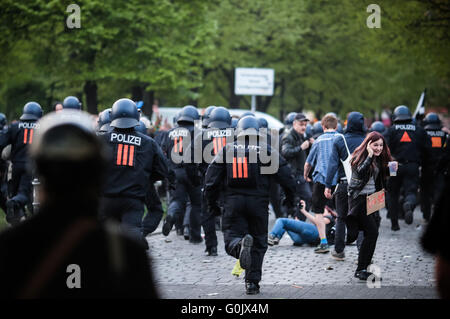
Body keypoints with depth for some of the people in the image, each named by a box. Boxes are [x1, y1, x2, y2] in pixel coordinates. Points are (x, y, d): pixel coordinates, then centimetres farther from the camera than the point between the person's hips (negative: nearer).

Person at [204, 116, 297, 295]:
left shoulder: (227, 150, 6)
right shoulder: (266, 151, 3)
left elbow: (212, 179, 4)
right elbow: (285, 176, 1)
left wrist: (211, 202, 15)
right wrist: (290, 198, 16)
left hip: (233, 201, 0)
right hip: (258, 202, 0)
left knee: (232, 238, 4)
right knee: (258, 243, 11)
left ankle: (240, 244, -32)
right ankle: (252, 282, 8)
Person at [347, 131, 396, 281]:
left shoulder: (378, 159, 11)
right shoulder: (360, 156, -10)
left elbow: (381, 178, 16)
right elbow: (361, 173, -27)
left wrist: (390, 169, -1)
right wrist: (370, 155, -25)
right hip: (359, 198, -8)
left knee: (371, 234, 5)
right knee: (372, 232, -16)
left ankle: (362, 268, 13)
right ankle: (361, 269, -11)